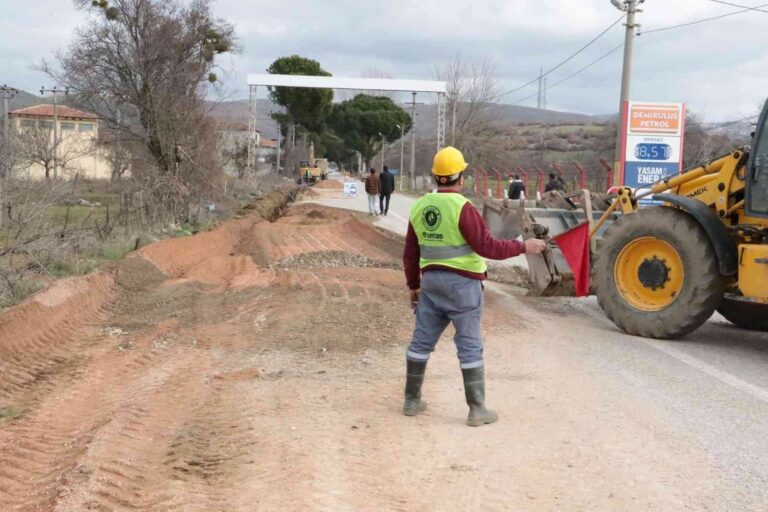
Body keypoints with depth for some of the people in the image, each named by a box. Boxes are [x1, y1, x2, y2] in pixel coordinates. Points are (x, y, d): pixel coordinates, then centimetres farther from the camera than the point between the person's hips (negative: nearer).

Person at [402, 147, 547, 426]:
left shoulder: (419, 207, 5)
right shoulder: (462, 207, -16)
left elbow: (410, 254, 10)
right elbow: (487, 246, -19)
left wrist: (414, 285, 21)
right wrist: (523, 246, -9)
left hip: (431, 280, 6)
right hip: (462, 283, -6)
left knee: (421, 341, 13)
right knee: (470, 346, 1)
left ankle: (412, 400, 21)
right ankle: (477, 409, 4)